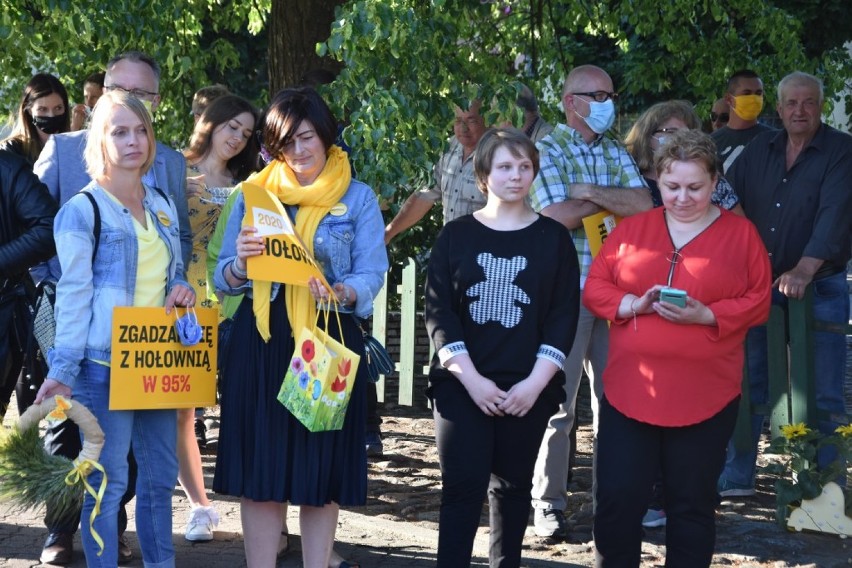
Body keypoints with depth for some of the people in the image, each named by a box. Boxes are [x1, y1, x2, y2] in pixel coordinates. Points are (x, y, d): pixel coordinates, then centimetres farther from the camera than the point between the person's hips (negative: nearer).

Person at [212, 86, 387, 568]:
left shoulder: (358, 198, 5)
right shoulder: (255, 193, 10)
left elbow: (372, 276, -4)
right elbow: (225, 279, 7)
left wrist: (340, 291, -25)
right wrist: (242, 262, -16)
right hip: (261, 343, 2)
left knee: (322, 472, 2)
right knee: (260, 469, 0)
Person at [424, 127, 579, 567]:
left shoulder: (553, 238, 5)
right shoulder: (456, 235, 4)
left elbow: (563, 316, 0)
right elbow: (439, 312, -2)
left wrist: (535, 383, -10)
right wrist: (470, 378, -12)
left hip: (527, 388, 1)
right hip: (462, 384, -1)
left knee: (512, 487, 7)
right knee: (463, 486, -8)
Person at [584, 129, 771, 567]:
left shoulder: (740, 233, 2)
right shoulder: (631, 228, 7)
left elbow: (758, 302, -2)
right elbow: (594, 288, 6)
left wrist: (707, 315, -17)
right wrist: (634, 304, -14)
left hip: (705, 398, -1)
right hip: (629, 392, 1)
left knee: (692, 504, 10)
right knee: (616, 500, 1)